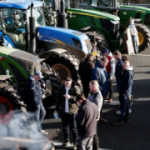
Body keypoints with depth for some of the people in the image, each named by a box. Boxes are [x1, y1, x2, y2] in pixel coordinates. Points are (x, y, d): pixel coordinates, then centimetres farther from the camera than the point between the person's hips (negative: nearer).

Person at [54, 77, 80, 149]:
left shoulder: (75, 88, -10)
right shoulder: (61, 88, 1)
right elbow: (58, 99, 7)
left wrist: (70, 97, -27)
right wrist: (56, 109, 6)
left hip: (73, 111, -4)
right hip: (63, 111, 4)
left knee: (73, 128, 2)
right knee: (65, 127, 14)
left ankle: (76, 143, 12)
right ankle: (66, 141, 30)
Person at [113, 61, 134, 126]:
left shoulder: (129, 73, -23)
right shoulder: (126, 71, 7)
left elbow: (129, 84, -25)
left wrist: (125, 92, -22)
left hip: (125, 92, -10)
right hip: (124, 91, 10)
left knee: (123, 106, -2)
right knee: (126, 105, 17)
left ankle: (120, 120, 5)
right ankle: (126, 118, 28)